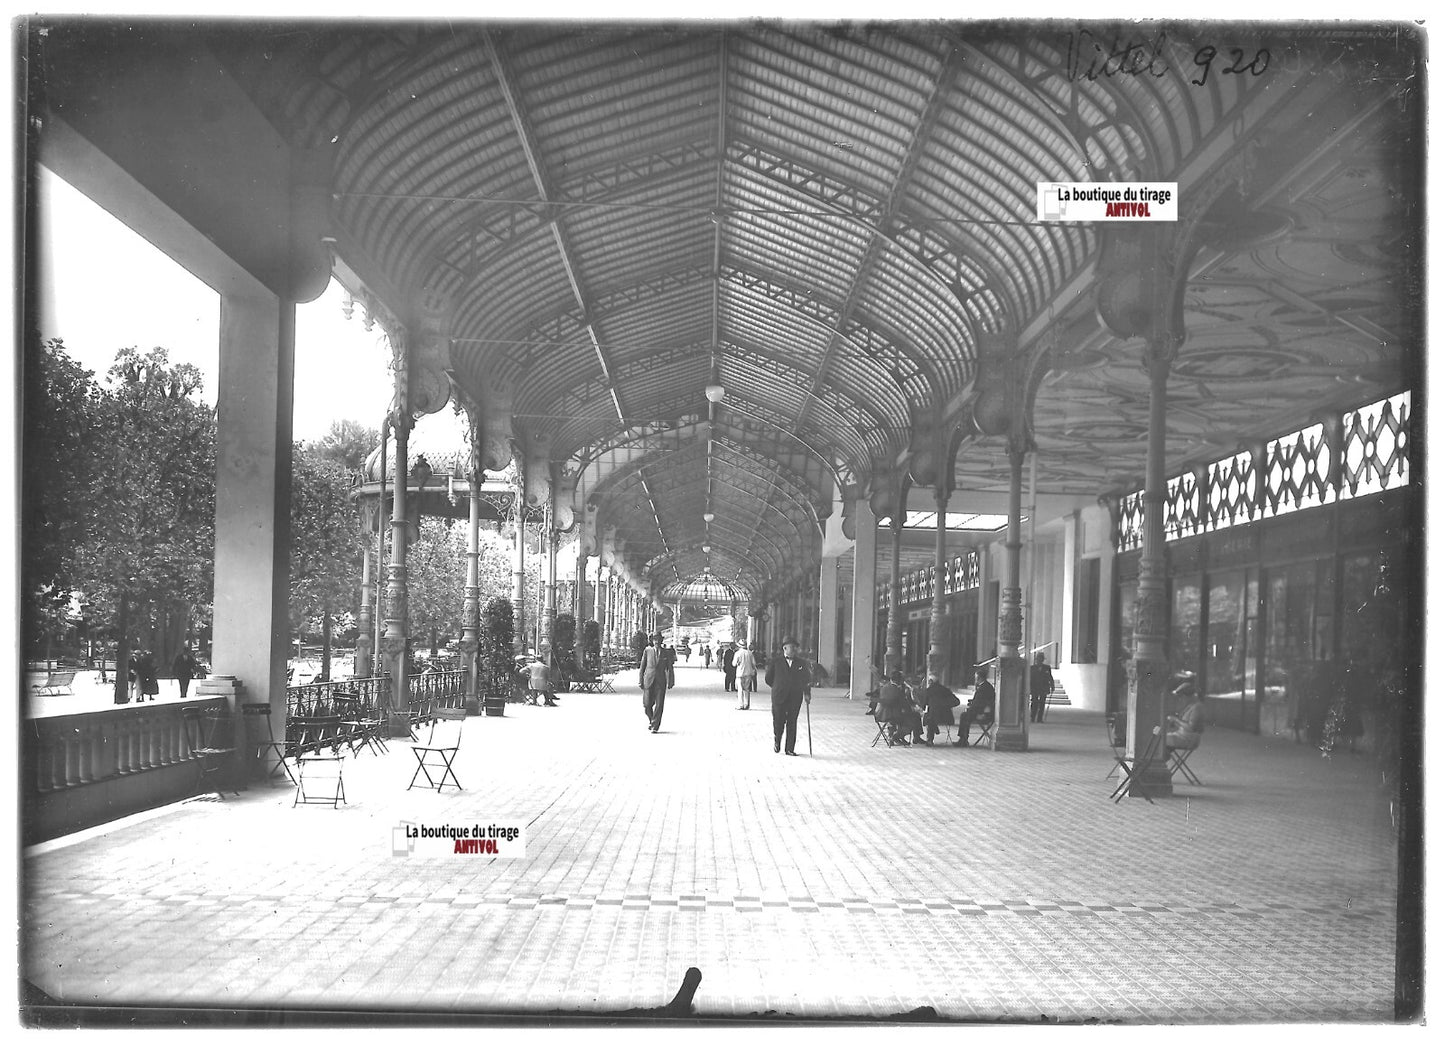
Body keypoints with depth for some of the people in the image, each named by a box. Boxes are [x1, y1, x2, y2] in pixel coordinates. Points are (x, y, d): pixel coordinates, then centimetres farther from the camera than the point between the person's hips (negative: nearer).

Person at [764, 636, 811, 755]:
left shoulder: (802, 663, 9)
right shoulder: (776, 662, 3)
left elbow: (807, 680, 15)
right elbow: (768, 679, 9)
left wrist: (807, 693, 3)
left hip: (795, 698, 2)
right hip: (779, 698, -2)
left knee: (792, 723, -1)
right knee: (779, 722, -1)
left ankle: (789, 749, 4)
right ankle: (776, 741, 27)